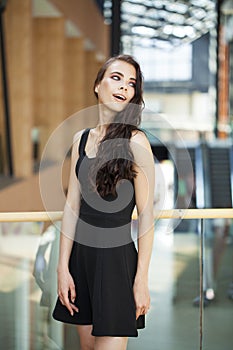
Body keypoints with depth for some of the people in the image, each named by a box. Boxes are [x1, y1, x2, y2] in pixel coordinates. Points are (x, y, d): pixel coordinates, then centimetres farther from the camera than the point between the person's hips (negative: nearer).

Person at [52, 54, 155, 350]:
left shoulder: (135, 141, -9)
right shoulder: (82, 139, 6)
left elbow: (146, 215, -10)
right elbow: (72, 206, 7)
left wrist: (141, 279, -12)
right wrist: (63, 267, 3)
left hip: (117, 258, -5)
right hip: (81, 255, 5)